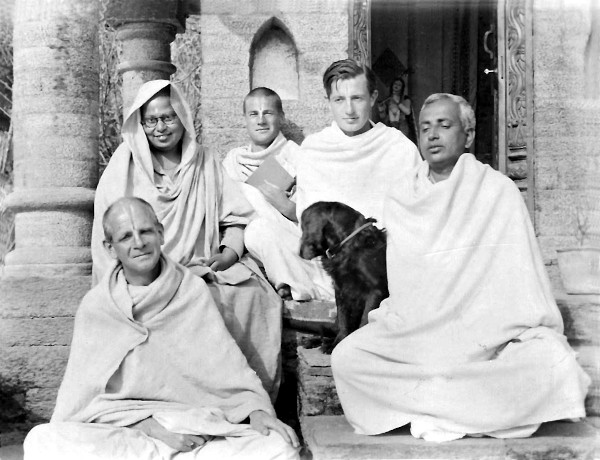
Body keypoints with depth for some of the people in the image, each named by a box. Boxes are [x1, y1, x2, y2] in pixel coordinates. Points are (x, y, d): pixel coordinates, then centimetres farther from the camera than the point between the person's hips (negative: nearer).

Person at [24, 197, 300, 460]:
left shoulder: (193, 292, 6)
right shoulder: (95, 306, 3)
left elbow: (228, 364, 4)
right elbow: (89, 395, -1)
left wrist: (257, 409, -14)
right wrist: (149, 426, -15)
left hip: (197, 429, 0)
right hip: (121, 431, 0)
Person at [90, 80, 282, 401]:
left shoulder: (204, 164, 18)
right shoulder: (125, 166, 10)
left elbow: (236, 217, 14)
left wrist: (231, 250, -7)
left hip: (205, 270, 3)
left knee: (257, 297, -25)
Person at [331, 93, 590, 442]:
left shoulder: (499, 191, -2)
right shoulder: (401, 198, 7)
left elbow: (523, 270, -2)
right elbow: (400, 280, 12)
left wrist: (540, 331, -10)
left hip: (491, 332, -2)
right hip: (415, 331, 3)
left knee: (556, 363, -29)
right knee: (345, 358, -21)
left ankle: (424, 405, -14)